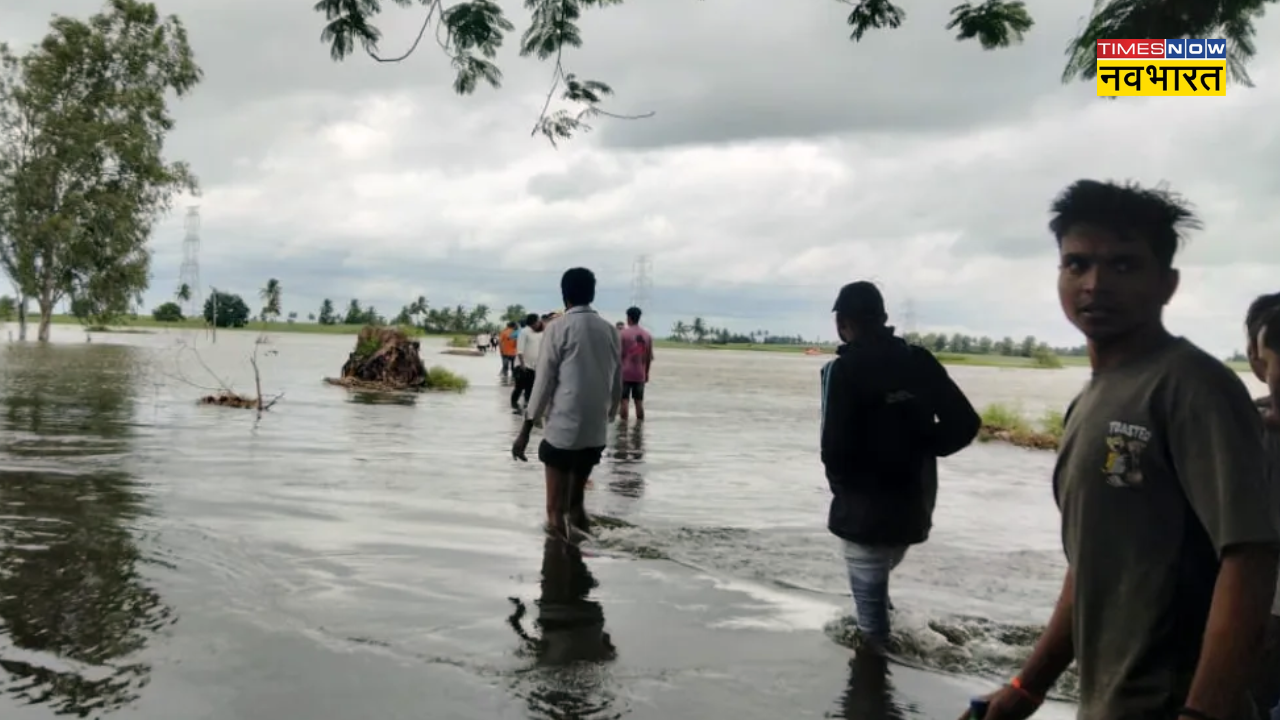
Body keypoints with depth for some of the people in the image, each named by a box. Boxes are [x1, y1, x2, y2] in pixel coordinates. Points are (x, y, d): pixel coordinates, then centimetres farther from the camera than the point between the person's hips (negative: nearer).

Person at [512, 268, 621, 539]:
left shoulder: (558, 328, -6)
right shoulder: (609, 330, 7)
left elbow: (543, 383, -7)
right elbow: (617, 385, 10)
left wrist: (525, 431, -2)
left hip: (562, 429, -5)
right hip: (596, 432, 5)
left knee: (556, 511, 3)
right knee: (576, 503, 20)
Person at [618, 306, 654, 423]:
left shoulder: (623, 333, -7)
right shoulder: (647, 335, 5)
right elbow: (649, 357, 8)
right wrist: (646, 373, 18)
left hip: (625, 373, -4)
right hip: (640, 374, 4)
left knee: (624, 401, -1)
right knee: (639, 401, 9)